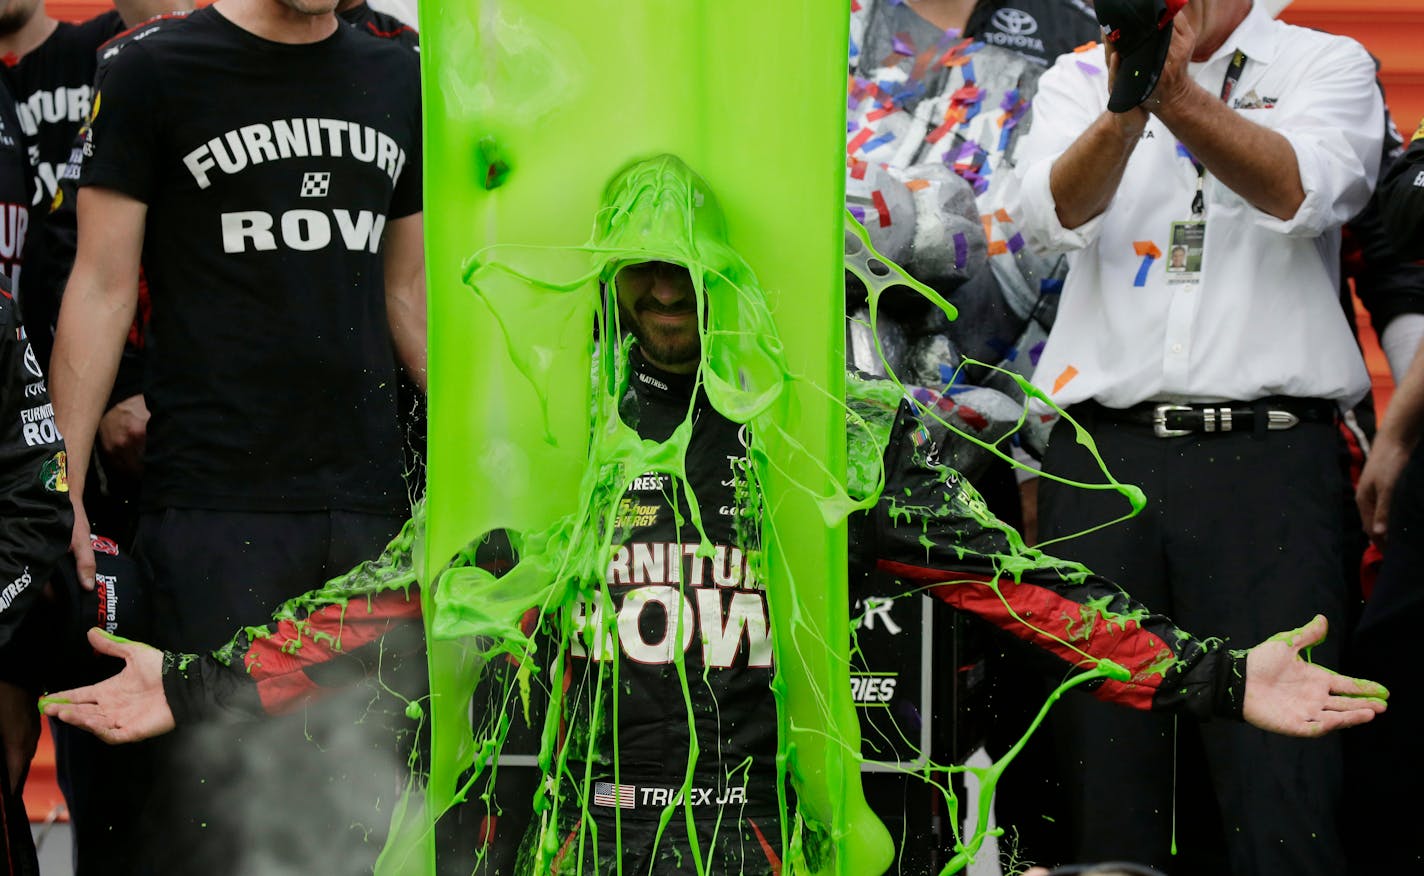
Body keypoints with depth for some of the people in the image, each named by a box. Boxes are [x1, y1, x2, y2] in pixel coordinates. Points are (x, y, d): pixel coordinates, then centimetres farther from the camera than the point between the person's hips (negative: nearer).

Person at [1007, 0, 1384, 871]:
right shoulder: (1078, 81, 15)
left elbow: (1300, 193, -11)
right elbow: (1052, 214, -5)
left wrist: (1174, 93, -25)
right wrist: (1124, 106, -23)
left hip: (1266, 450, -2)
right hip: (1103, 450, 2)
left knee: (1278, 763, -10)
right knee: (1103, 760, 1)